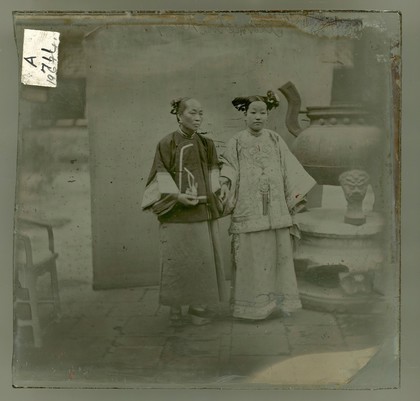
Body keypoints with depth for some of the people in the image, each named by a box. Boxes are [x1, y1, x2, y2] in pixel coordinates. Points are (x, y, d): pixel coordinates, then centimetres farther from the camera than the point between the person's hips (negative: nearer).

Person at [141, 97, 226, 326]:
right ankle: (175, 308, 12)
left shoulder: (206, 144, 10)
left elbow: (213, 172, 12)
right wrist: (177, 196, -19)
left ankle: (199, 305, 15)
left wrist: (209, 195, -3)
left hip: (203, 210, 4)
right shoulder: (167, 143, -2)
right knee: (177, 259, -1)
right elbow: (162, 176, -6)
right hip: (176, 211, -4)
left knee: (203, 256, 3)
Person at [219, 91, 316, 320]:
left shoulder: (275, 140, 10)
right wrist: (225, 186, -22)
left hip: (276, 211, 3)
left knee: (278, 254, 6)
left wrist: (297, 196, 3)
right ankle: (252, 305, 10)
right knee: (250, 257, 0)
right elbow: (229, 170, -3)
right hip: (248, 211, -2)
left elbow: (289, 170, 9)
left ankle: (280, 301, 17)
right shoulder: (236, 142, 4)